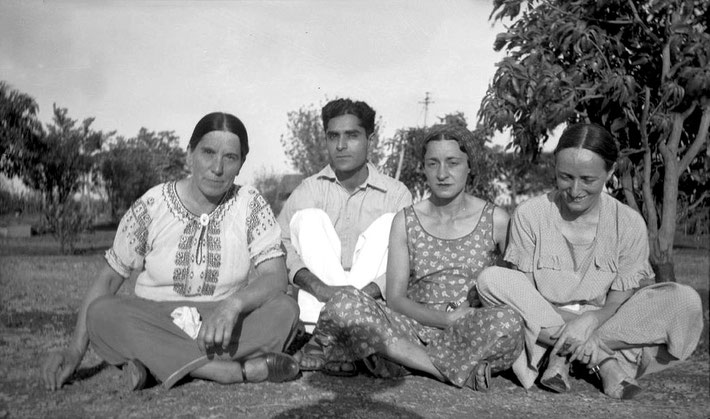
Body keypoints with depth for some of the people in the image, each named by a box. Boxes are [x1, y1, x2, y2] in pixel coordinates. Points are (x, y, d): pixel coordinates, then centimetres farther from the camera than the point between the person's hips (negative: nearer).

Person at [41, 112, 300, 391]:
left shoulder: (251, 205, -3)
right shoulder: (151, 206, -4)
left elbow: (276, 278, -12)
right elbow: (108, 279, 0)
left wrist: (233, 304, -33)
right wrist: (74, 352, -12)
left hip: (229, 329, 0)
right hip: (154, 324, 0)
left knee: (285, 309, -26)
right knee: (101, 313, -29)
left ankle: (155, 363, -28)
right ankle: (244, 370, -34)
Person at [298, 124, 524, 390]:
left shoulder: (496, 221, 5)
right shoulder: (405, 221, 8)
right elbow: (395, 299, 3)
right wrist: (447, 319, -14)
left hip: (471, 337, -1)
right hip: (414, 331, 1)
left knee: (508, 322, -36)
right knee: (344, 305, -26)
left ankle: (402, 361, -19)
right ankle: (460, 374, -23)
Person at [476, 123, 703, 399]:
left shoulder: (628, 223, -5)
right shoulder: (529, 215, -7)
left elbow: (620, 301, -5)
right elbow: (522, 292, -7)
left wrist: (591, 320, -28)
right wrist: (570, 323, -25)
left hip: (603, 322, 1)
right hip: (542, 320, 0)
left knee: (685, 301, -22)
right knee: (491, 280, -28)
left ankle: (563, 356, -20)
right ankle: (605, 360, -22)